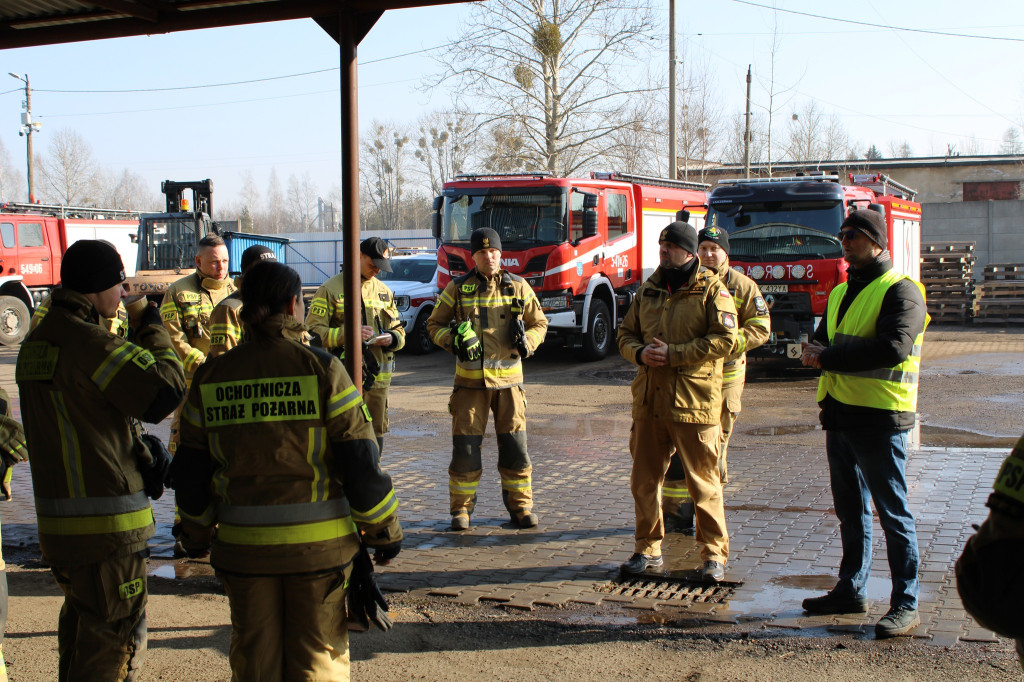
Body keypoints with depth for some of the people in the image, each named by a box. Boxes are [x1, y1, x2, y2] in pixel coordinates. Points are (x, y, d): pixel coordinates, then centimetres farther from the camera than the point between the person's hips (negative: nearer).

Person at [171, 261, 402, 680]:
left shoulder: (210, 378, 0)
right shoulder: (322, 370, -10)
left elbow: (190, 472, 6)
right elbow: (360, 463, -10)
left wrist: (195, 535, 21)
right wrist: (385, 530, 1)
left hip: (243, 544, 3)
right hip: (318, 543, -2)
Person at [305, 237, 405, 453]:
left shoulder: (384, 292, 17)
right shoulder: (330, 289, 0)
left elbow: (399, 331, 21)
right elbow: (313, 331, -8)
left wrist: (391, 339, -3)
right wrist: (348, 334, -20)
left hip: (377, 379, 5)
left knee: (376, 434, 9)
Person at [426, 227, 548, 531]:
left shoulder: (518, 287, 6)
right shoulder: (458, 288, 3)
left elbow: (539, 323, 14)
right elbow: (434, 324, 9)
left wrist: (527, 343, -7)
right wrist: (452, 340, -12)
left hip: (508, 378, 1)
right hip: (470, 380, -1)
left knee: (514, 444, 2)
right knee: (465, 445, -1)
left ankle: (520, 506, 15)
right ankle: (461, 508, 13)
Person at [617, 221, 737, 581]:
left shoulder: (712, 289, -3)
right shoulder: (649, 289, 14)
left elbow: (724, 339, -12)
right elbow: (625, 333, 18)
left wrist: (673, 354, -16)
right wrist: (639, 352, -5)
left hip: (693, 401, -5)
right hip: (649, 399, 6)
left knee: (703, 481, 0)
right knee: (644, 479, 11)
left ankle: (715, 554, 11)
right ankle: (648, 548, 24)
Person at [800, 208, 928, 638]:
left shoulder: (900, 290, -9)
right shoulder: (841, 293, 18)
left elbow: (894, 347, -23)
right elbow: (821, 341, 17)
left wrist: (830, 357, -18)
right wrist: (817, 352, -7)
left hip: (879, 417, -8)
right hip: (839, 415, 8)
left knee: (893, 513, -3)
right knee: (850, 510, 16)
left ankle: (906, 604, 2)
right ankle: (851, 590, 27)